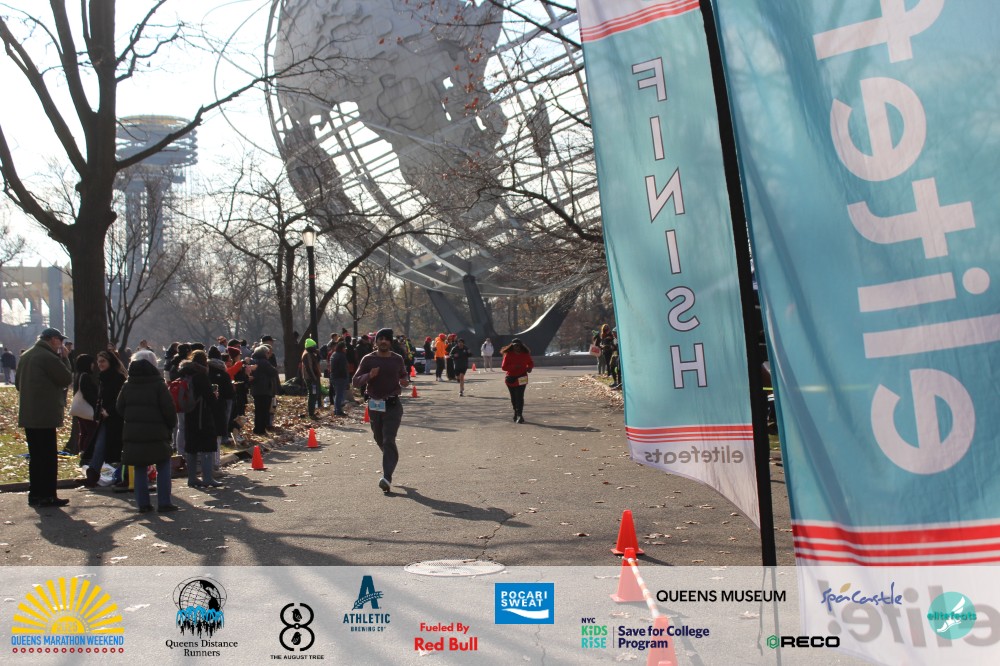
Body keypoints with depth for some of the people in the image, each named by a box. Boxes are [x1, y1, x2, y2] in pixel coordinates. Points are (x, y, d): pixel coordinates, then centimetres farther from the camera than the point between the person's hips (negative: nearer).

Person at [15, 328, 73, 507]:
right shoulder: (49, 357, -15)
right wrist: (64, 358, -2)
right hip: (45, 416, -9)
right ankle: (48, 496, 0)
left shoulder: (25, 356, 13)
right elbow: (67, 379, -9)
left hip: (28, 415, 9)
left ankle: (35, 494, 19)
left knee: (35, 457, 15)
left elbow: (18, 382, 19)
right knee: (48, 458, -2)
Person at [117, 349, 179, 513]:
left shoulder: (127, 385, 6)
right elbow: (169, 409, -10)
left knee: (140, 469, 11)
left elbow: (119, 408, 10)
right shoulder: (158, 384, -7)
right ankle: (163, 503, 2)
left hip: (133, 433, 4)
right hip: (156, 433, -4)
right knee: (163, 467, 5)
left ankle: (142, 503, 10)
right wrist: (171, 426, 5)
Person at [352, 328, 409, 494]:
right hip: (374, 405, 2)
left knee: (389, 441, -12)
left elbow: (404, 376, 19)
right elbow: (356, 381, -2)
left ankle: (387, 477, -18)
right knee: (380, 440, 17)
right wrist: (369, 376, -21)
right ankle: (392, 458, 47)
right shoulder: (368, 360, 0)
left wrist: (405, 382, -5)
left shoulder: (397, 359, 2)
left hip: (393, 405, -2)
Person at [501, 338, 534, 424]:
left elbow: (531, 363, 17)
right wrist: (514, 366, -23)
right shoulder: (508, 355, -5)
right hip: (511, 379, 1)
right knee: (513, 397, 12)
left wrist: (529, 368, -6)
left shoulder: (525, 354, 1)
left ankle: (519, 415, -14)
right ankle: (516, 413, 30)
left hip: (521, 379, -1)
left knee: (519, 397, -12)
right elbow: (503, 367, -9)